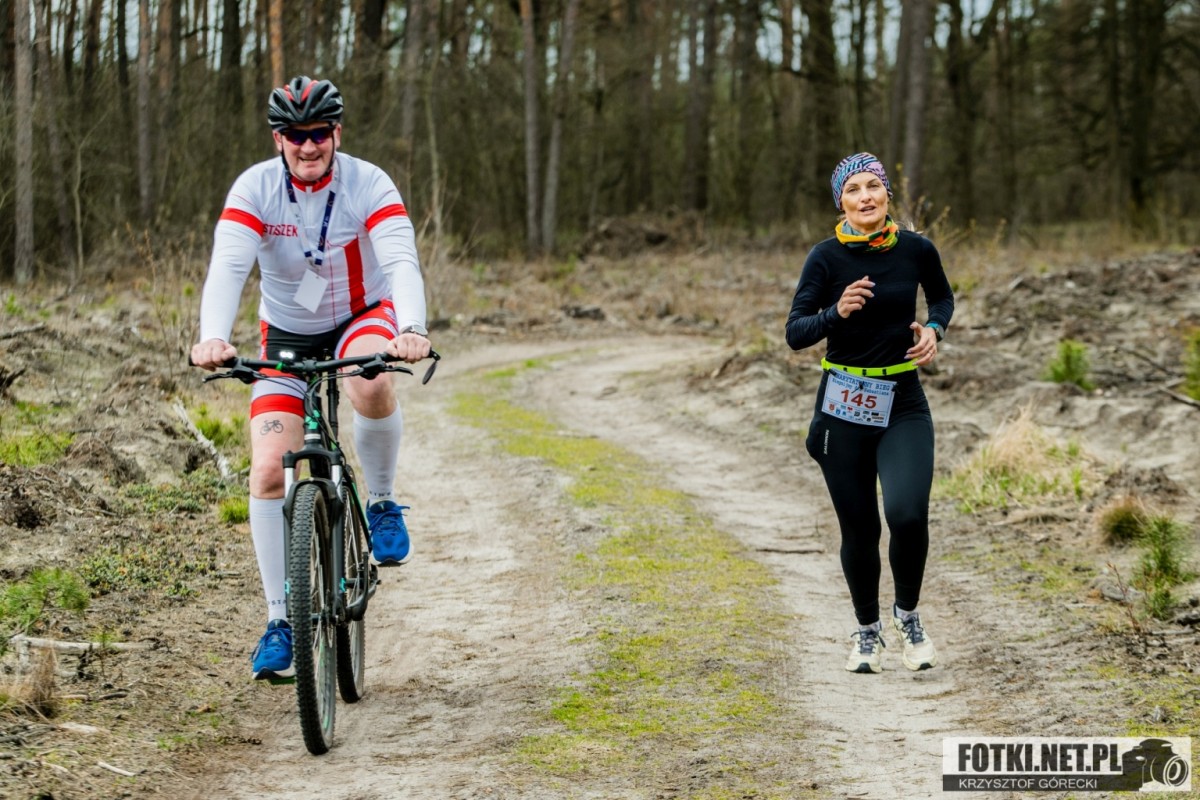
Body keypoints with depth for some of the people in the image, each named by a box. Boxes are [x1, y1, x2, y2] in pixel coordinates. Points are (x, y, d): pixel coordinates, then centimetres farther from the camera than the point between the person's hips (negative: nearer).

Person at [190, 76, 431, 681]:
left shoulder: (368, 185, -20)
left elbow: (401, 262, -34)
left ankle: (382, 503, -10)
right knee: (269, 471, -12)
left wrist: (412, 328, -54)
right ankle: (279, 619, 0)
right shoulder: (255, 188, -18)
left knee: (371, 386, -38)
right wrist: (213, 337, -50)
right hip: (287, 334, 2)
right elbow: (227, 267, -31)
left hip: (362, 318, -1)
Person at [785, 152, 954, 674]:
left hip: (903, 405, 1)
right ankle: (867, 631, 28)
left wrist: (934, 329, -2)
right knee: (859, 528, 5)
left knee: (908, 514, -19)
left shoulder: (916, 250, -2)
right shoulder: (827, 257, -7)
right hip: (843, 407, 0)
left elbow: (942, 297, 18)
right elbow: (795, 333, -12)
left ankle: (908, 613, 7)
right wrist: (837, 312, -30)